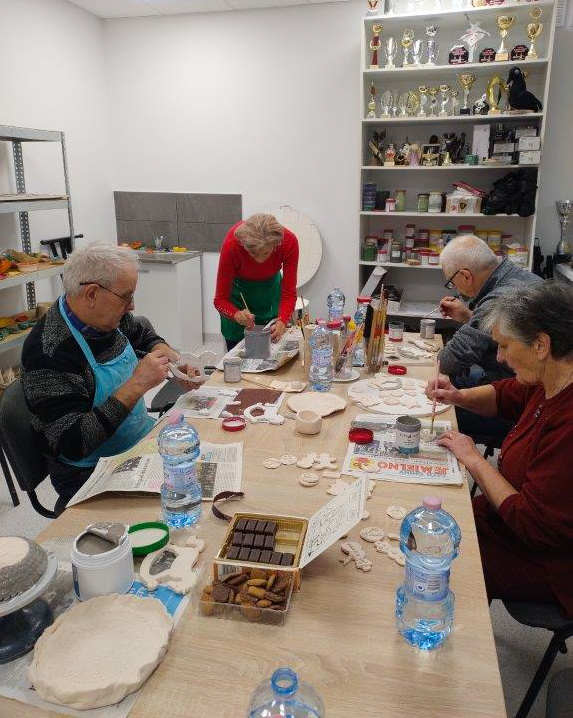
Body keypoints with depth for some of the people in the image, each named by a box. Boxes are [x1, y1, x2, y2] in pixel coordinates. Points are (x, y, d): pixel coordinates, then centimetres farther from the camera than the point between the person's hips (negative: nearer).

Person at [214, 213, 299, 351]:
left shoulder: (289, 242, -32)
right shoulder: (232, 244, -36)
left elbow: (289, 293, -25)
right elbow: (220, 299, -27)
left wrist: (282, 322, -42)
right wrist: (237, 315, -46)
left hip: (270, 286, 2)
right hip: (238, 287, -1)